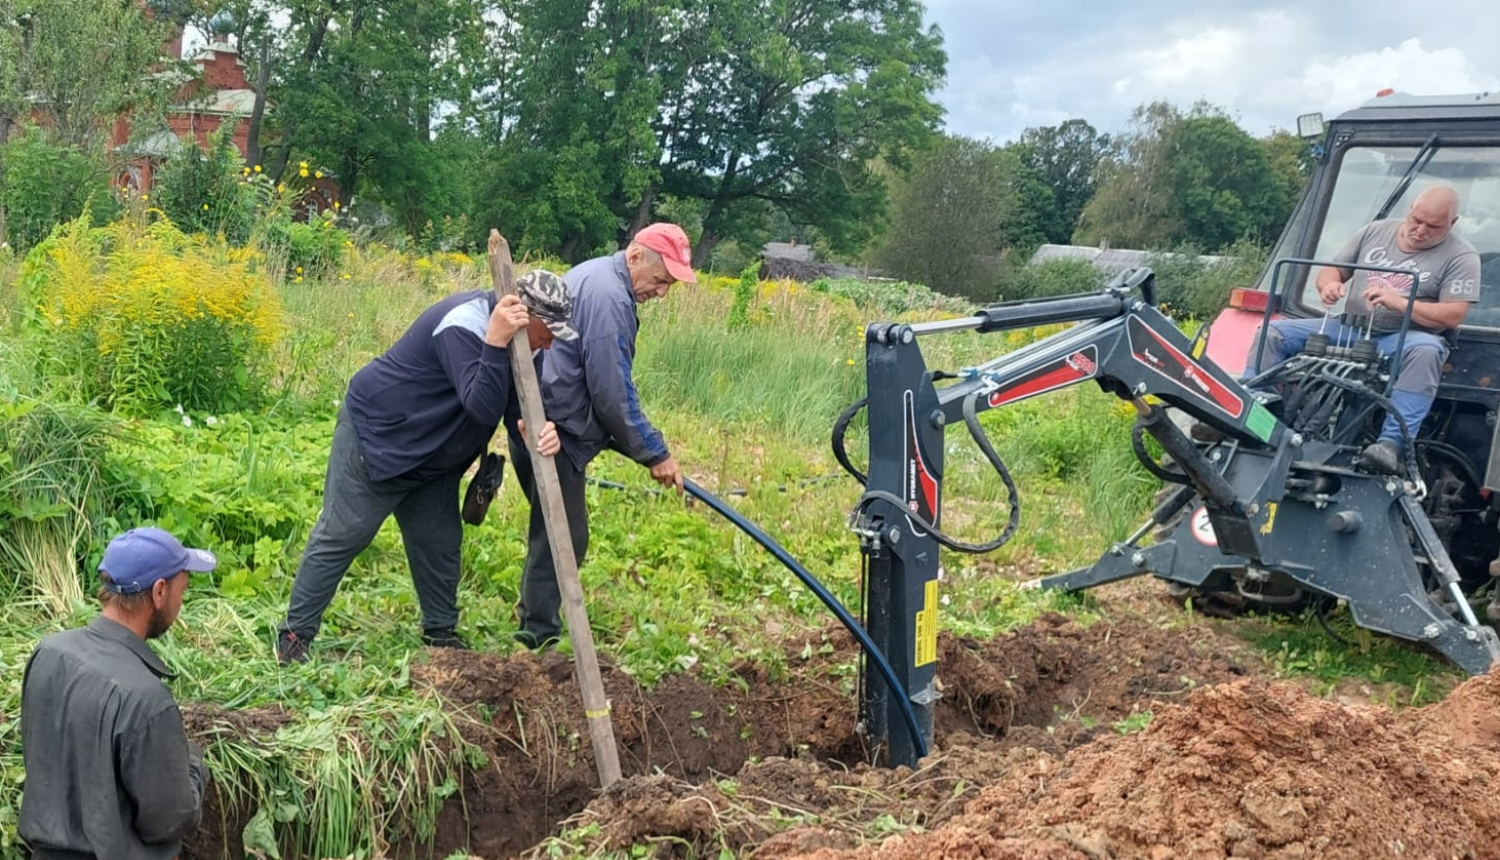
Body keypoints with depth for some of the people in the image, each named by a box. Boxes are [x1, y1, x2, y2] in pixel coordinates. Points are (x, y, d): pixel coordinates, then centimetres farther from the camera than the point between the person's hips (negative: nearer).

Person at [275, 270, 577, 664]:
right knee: (340, 536, -3)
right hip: (375, 433, -8)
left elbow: (518, 409, -7)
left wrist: (540, 430, -30)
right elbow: (483, 408, -38)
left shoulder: (525, 343, -4)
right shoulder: (462, 325, -30)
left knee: (439, 542, 10)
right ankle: (295, 633, 7)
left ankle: (440, 632, 25)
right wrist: (495, 342, -48)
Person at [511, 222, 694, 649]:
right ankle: (538, 638, 3)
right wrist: (654, 454, -12)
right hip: (554, 429, -11)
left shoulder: (597, 276, 14)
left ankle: (533, 612, 32)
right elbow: (611, 392, -21)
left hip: (540, 421, 11)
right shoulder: (608, 297, -20)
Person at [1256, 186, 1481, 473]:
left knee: (1426, 351, -40)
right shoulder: (1376, 231, 11)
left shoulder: (1461, 256, -3)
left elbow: (1452, 315, -13)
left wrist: (1397, 302, -25)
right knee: (1272, 332, -10)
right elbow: (1331, 270, 15)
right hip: (1348, 328, 5)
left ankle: (1392, 442, -46)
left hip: (1403, 339, -4)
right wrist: (1330, 285, -11)